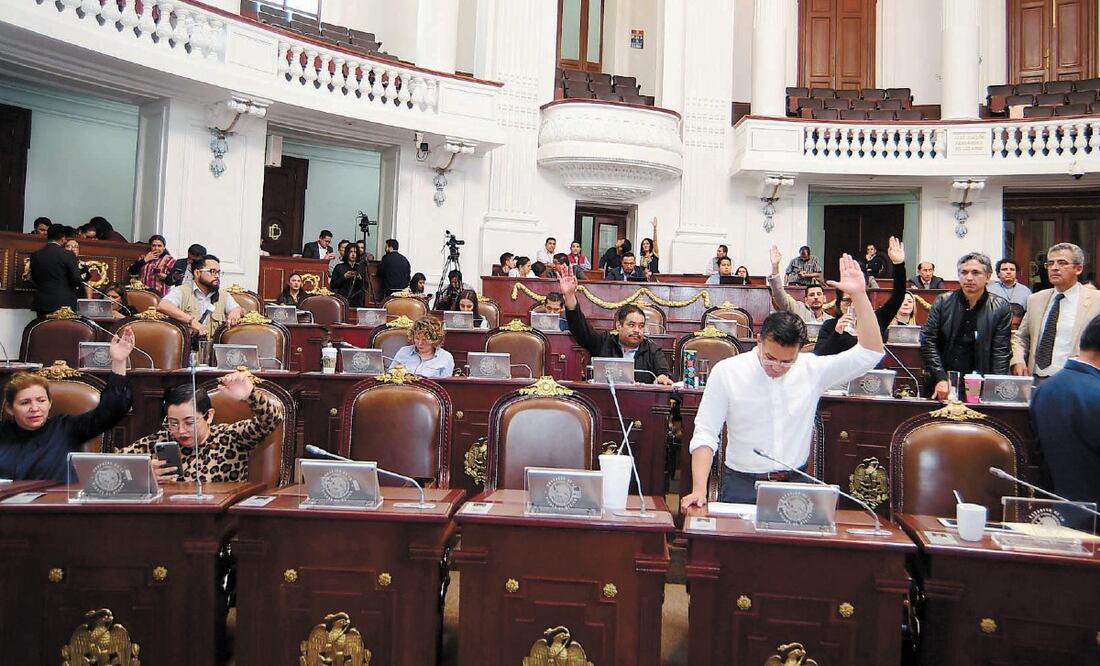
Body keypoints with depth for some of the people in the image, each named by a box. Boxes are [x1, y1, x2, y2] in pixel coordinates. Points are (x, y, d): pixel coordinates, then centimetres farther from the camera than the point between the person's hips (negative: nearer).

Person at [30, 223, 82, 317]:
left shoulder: (35, 255, 4)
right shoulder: (68, 255, -10)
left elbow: (34, 278, 11)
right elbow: (76, 279, -11)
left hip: (42, 303, 4)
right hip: (64, 303, -4)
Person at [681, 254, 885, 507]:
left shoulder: (811, 369, 2)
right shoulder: (726, 372, -4)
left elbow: (870, 353, 2)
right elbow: (705, 434, -3)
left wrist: (859, 295, -7)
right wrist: (699, 489, -14)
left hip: (796, 485, 2)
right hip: (741, 486, -2)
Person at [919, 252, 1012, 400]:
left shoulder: (1000, 308, 1)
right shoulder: (943, 302, 2)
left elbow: (1001, 353, -2)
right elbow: (928, 342, -3)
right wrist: (941, 378, -13)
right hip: (940, 386, 1)